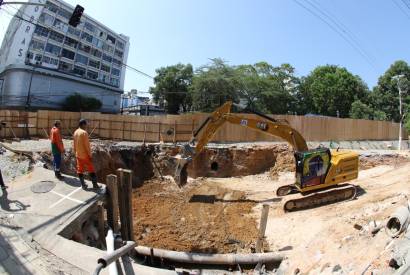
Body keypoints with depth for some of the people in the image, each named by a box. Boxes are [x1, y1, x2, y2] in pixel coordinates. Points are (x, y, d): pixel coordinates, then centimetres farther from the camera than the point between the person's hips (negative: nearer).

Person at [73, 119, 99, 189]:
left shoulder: (75, 132, 7)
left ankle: (83, 185, 14)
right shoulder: (84, 132, -17)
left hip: (78, 155, 7)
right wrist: (90, 155, -13)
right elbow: (87, 145, -18)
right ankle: (95, 184, 7)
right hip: (85, 155, -7)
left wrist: (75, 153, 20)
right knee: (91, 169, 3)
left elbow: (74, 145, 12)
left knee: (80, 170, 9)